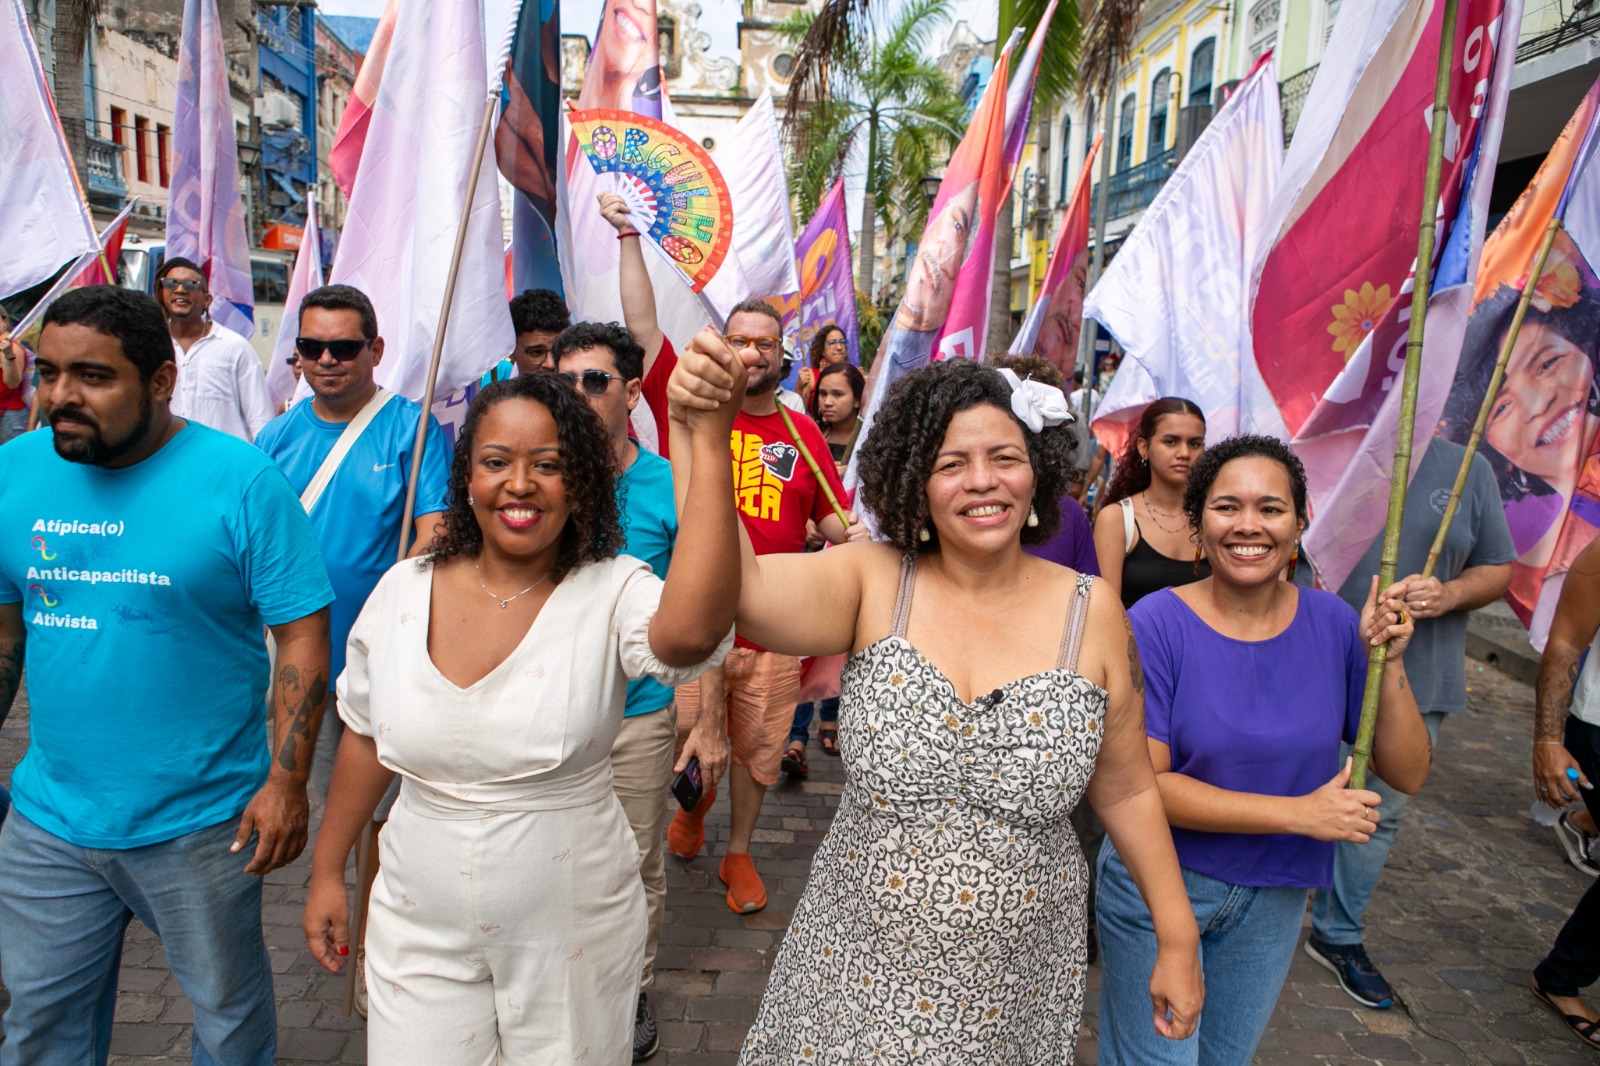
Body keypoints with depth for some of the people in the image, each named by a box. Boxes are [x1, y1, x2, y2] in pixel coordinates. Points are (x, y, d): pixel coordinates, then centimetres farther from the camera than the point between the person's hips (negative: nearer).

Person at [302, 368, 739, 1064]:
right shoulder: (404, 590, -5)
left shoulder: (613, 593, -17)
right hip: (422, 927, 3)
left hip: (573, 929, -2)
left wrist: (709, 444, -45)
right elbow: (365, 735, 8)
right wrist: (327, 871, 15)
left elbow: (691, 629, -42)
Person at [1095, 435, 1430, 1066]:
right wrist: (1301, 813, -23)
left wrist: (1388, 661, -19)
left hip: (1275, 895, 4)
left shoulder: (1331, 623, -7)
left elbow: (1407, 774, -4)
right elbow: (1140, 784, -22)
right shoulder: (1157, 625, -19)